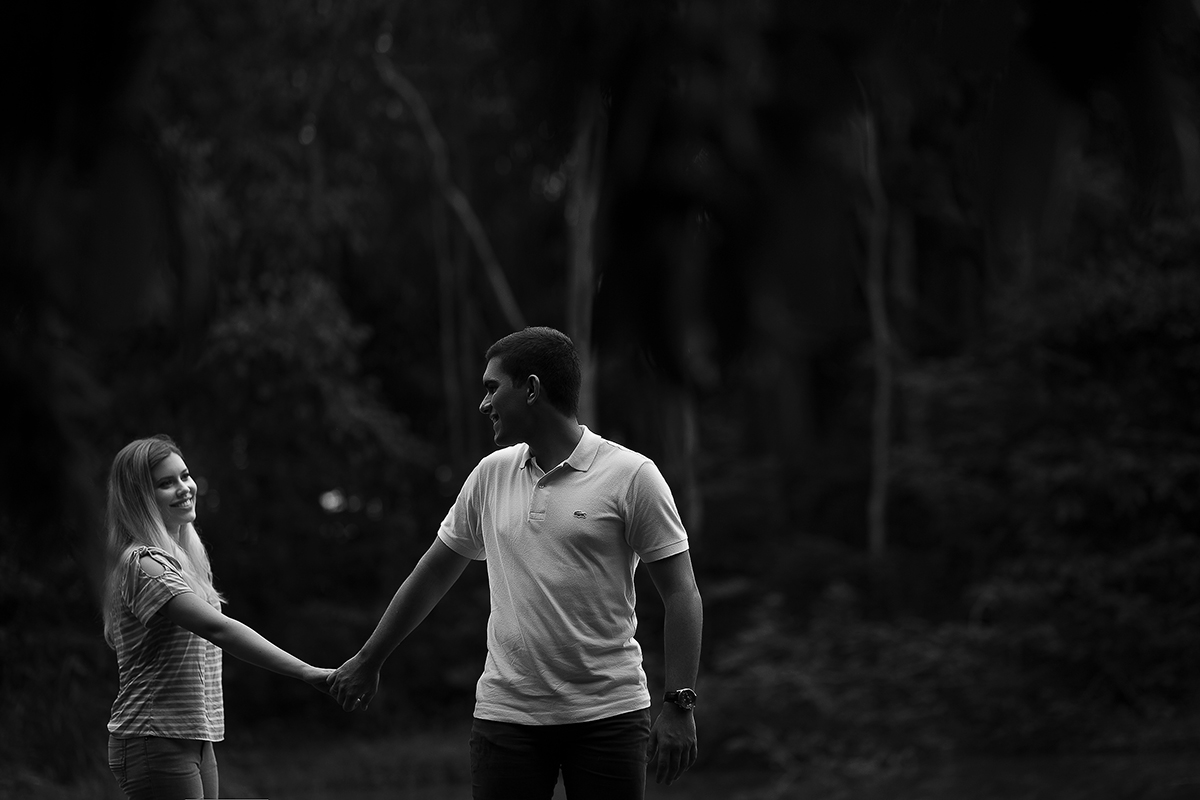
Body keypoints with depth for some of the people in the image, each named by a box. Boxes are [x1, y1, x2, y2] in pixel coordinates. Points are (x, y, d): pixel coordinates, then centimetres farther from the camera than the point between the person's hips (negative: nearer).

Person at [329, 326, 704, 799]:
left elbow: (680, 593, -6)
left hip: (607, 715, -4)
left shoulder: (631, 476, -5)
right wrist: (368, 661, 24)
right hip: (505, 714, 4)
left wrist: (679, 705, -13)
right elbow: (433, 575, 21)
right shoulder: (491, 475, 10)